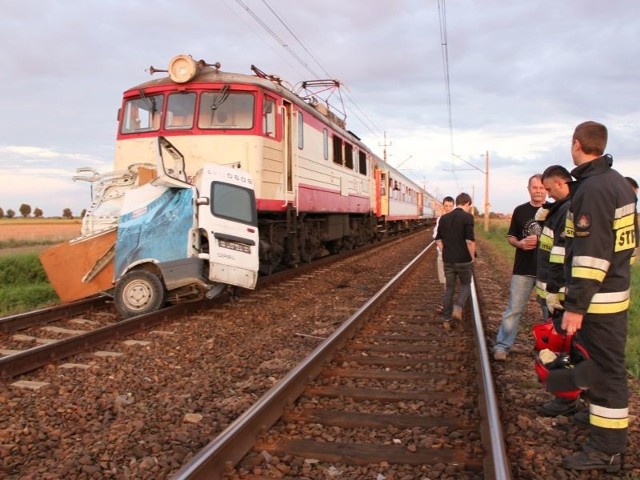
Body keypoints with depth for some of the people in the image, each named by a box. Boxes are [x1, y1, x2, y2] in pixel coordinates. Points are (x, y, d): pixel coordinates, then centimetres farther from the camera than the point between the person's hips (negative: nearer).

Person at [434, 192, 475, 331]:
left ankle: (447, 320, 13)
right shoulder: (467, 217, -11)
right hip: (463, 259, -4)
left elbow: (438, 240, 8)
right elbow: (470, 240, -17)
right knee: (465, 285, 16)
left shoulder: (444, 218, 6)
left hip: (448, 260, 4)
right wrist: (472, 256, -2)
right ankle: (458, 308, -7)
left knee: (449, 288, 12)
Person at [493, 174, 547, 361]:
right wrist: (520, 243, -14)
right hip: (523, 269, 0)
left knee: (550, 310, 11)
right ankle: (502, 345, 7)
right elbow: (510, 237, 8)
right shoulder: (520, 211, 3)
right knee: (513, 309, 2)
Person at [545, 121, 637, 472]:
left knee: (604, 368, -3)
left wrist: (575, 306, -23)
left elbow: (590, 255, -24)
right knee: (604, 362, 23)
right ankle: (599, 415, 41)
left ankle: (607, 450, 6)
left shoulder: (592, 189, -19)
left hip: (597, 298, -10)